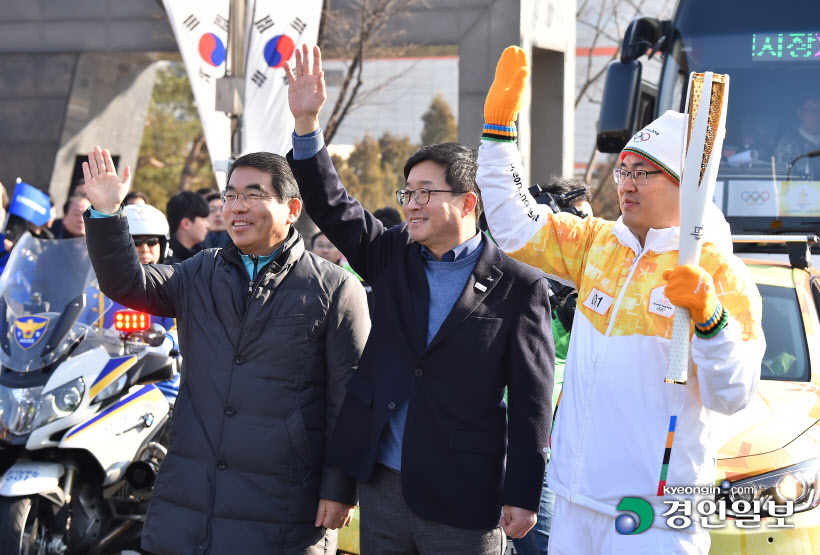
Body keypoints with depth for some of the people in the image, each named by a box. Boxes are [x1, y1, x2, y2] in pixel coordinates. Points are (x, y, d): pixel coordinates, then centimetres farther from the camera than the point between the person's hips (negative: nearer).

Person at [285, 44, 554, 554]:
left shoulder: (519, 287, -6)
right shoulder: (393, 255, 9)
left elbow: (532, 398, -8)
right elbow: (332, 206, 5)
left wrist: (522, 496, -10)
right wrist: (307, 121, -8)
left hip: (463, 502, -5)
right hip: (381, 485, 5)